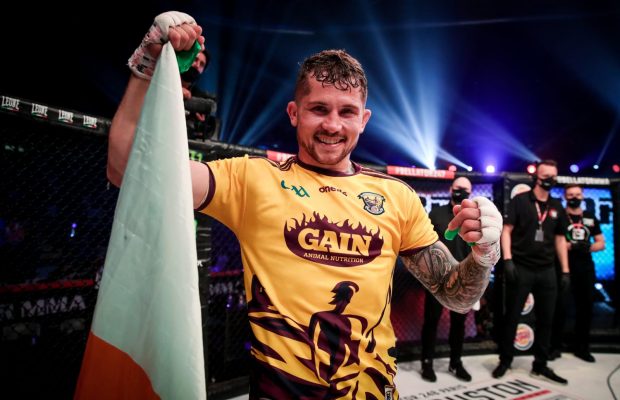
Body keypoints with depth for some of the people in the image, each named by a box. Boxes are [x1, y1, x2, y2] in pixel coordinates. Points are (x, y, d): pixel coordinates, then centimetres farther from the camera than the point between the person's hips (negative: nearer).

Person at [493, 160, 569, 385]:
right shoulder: (520, 201, -3)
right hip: (521, 268, -5)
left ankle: (540, 366, 24)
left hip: (547, 271, 5)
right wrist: (507, 259, -17)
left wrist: (565, 271, 10)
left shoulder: (557, 207, 11)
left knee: (545, 319, 11)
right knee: (512, 317, 3)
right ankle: (505, 361, 18)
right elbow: (506, 231, -7)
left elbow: (560, 239, 15)